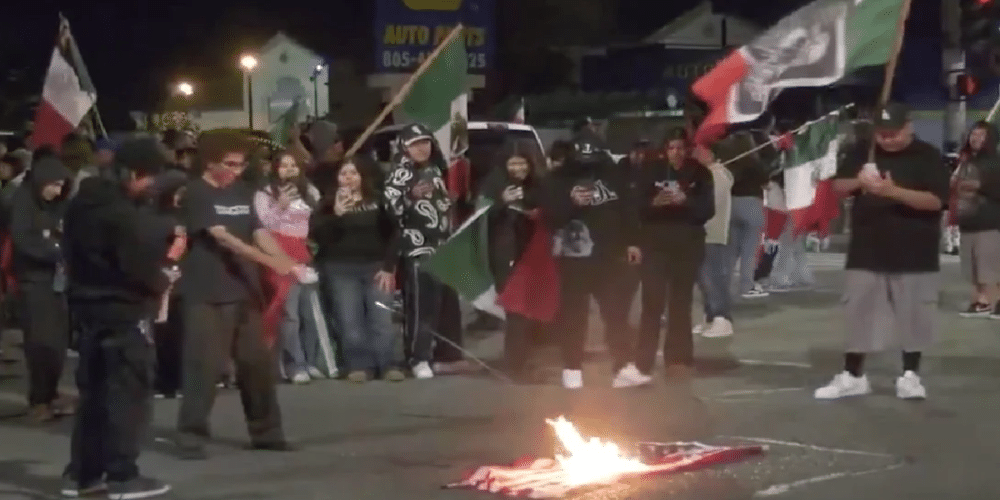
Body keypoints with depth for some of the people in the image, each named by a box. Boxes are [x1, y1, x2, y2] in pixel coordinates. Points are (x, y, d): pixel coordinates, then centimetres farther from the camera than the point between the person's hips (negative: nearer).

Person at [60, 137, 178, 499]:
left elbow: (73, 253, 15)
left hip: (88, 307, 9)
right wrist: (162, 282, -2)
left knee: (93, 391, 15)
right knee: (129, 394, -2)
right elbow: (141, 268, -21)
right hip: (124, 312, -9)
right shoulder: (124, 215, -21)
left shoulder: (81, 205, 8)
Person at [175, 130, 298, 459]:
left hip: (243, 290, 6)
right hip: (206, 293, -6)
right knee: (205, 364, -6)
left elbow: (259, 233, 7)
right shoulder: (196, 193, -9)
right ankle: (191, 435, 2)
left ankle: (266, 431, 19)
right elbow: (222, 237, -18)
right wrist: (270, 261, -24)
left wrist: (287, 263, -11)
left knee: (257, 362, 9)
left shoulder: (243, 193, 13)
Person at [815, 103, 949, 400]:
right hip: (867, 252, 3)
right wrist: (858, 181, -14)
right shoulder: (865, 154, 7)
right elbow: (837, 186, 9)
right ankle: (852, 376, 14)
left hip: (914, 255, -3)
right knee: (858, 313, 5)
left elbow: (936, 200, -17)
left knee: (913, 317, 2)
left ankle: (910, 376, 15)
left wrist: (894, 191, -29)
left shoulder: (927, 157, -7)